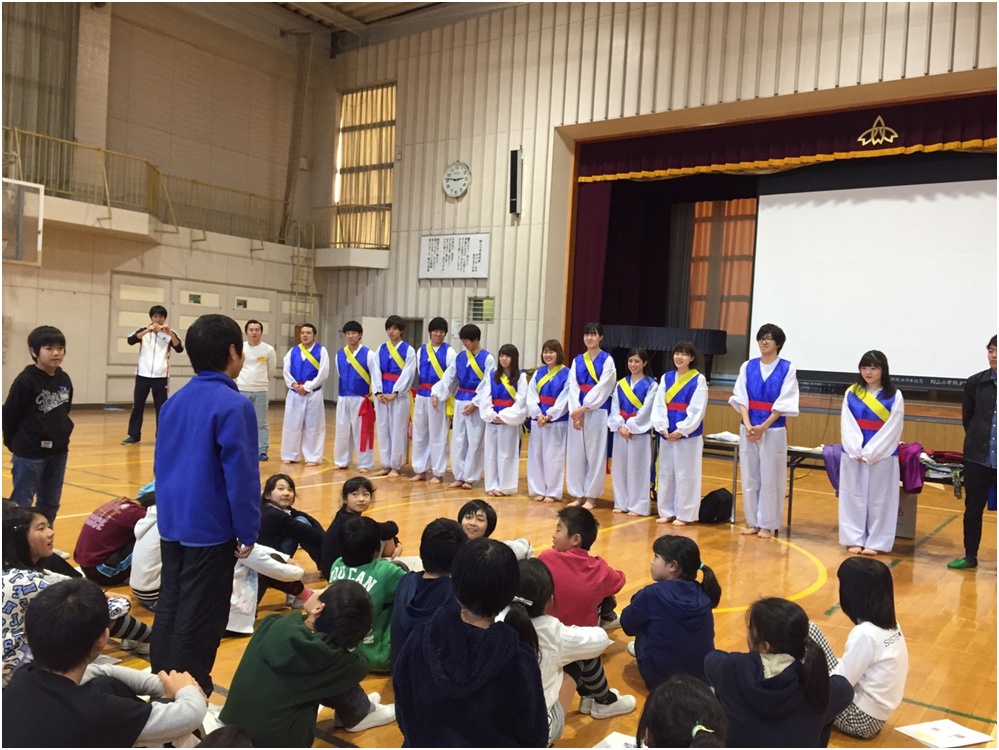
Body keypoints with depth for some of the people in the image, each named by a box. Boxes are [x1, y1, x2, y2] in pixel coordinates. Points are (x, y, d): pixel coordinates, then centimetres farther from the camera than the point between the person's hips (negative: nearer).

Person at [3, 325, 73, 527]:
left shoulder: (64, 379, 2)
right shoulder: (26, 380, -16)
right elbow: (9, 415, -11)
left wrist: (62, 433, 8)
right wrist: (15, 444, -3)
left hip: (58, 451, 6)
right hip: (30, 453, -6)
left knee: (50, 503, 16)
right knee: (21, 504, 4)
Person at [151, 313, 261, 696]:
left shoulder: (175, 400, 6)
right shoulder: (233, 404, -18)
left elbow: (160, 463, 13)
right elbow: (241, 475, -18)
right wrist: (248, 531, -9)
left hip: (172, 523, 8)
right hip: (210, 528, -8)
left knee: (168, 606, 18)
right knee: (199, 618, 4)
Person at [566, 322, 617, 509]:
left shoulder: (607, 360, -1)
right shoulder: (577, 360, 11)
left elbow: (603, 387, -10)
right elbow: (573, 387, 4)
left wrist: (584, 408, -14)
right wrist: (575, 411, -9)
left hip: (597, 412, -4)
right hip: (577, 411, 4)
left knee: (595, 454, 0)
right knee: (575, 453, 6)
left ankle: (591, 497, 9)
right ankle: (578, 495, 16)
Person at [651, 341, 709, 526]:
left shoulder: (699, 380, -4)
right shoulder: (666, 378, 9)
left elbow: (697, 410, -11)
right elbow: (659, 405, 4)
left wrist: (681, 430, -16)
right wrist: (662, 427, -9)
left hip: (688, 434, -5)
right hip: (667, 433, 5)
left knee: (685, 474, 0)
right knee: (666, 473, 10)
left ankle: (684, 514, 9)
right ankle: (667, 512, 21)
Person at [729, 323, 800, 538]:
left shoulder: (787, 368, -3)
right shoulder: (748, 367, 5)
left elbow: (784, 403, -8)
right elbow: (741, 398, 1)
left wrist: (763, 427, -15)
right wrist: (748, 426, -13)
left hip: (773, 430, -3)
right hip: (748, 429, 3)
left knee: (770, 479, 2)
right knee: (749, 478, 8)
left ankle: (767, 524, 12)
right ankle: (752, 522, 19)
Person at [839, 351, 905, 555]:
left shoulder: (894, 396, -1)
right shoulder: (851, 393, 5)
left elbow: (892, 429, -7)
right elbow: (847, 425, 0)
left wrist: (869, 453, -14)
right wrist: (856, 451, -13)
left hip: (882, 457, -2)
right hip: (853, 455, 2)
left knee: (879, 500, 4)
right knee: (854, 497, 7)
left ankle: (876, 542, 13)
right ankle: (854, 539, 16)